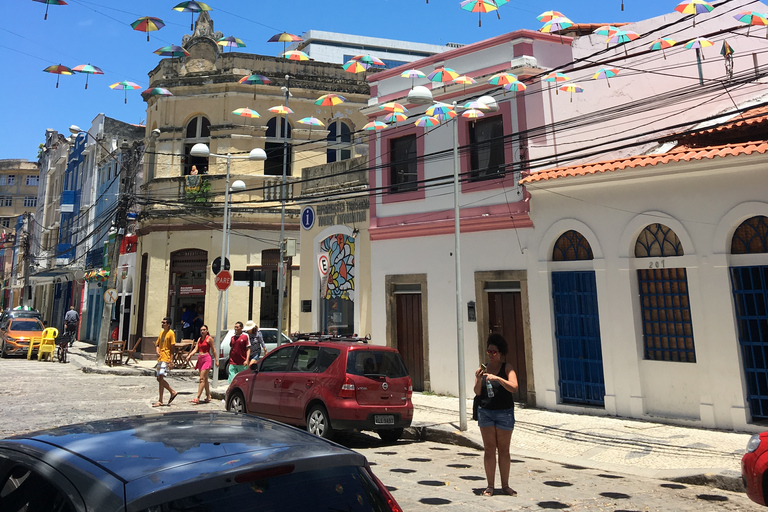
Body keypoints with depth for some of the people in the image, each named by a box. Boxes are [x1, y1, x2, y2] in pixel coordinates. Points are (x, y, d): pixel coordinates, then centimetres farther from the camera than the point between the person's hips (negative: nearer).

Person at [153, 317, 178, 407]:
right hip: (160, 358, 8)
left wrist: (171, 361, -16)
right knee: (159, 378, 10)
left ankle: (160, 401, -5)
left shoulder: (171, 333, -8)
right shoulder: (161, 332, 14)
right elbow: (157, 344, 21)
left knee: (160, 378, -11)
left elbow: (172, 348, -11)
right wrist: (157, 351, -2)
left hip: (166, 359, -8)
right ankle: (173, 392, 25)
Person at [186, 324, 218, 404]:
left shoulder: (209, 339, -4)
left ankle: (197, 398, -17)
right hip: (200, 359, 8)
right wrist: (189, 355, -9)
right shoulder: (199, 339, 15)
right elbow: (195, 349, 7)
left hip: (207, 359, -8)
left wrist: (216, 360, -5)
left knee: (202, 378, -12)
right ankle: (208, 396, 21)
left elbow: (213, 350, -4)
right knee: (205, 379, 12)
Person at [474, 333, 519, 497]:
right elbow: (477, 392, -1)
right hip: (485, 411, 2)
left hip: (505, 412, -2)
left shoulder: (507, 368, -4)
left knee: (503, 450, 8)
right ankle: (490, 486, 13)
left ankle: (505, 485, 20)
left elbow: (514, 387, -18)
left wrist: (497, 378, -29)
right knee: (489, 449, 4)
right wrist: (478, 379, -19)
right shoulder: (482, 368, 4)